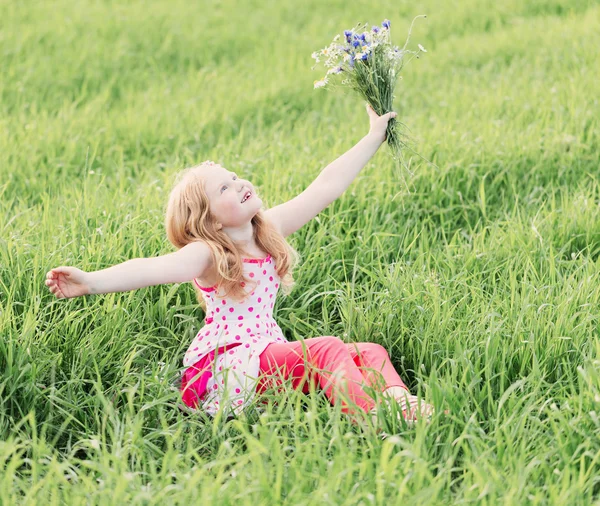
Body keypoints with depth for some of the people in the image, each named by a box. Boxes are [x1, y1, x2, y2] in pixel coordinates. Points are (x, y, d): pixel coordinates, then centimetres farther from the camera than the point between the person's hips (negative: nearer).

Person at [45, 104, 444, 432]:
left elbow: (325, 188, 17)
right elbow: (155, 268, -28)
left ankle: (399, 399, -40)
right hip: (224, 363, -8)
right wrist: (92, 281, -47)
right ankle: (376, 423, -52)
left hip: (270, 354, 8)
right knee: (328, 349, -30)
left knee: (370, 352, -10)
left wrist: (374, 137, 19)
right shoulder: (205, 255, -9)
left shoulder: (271, 229, 13)